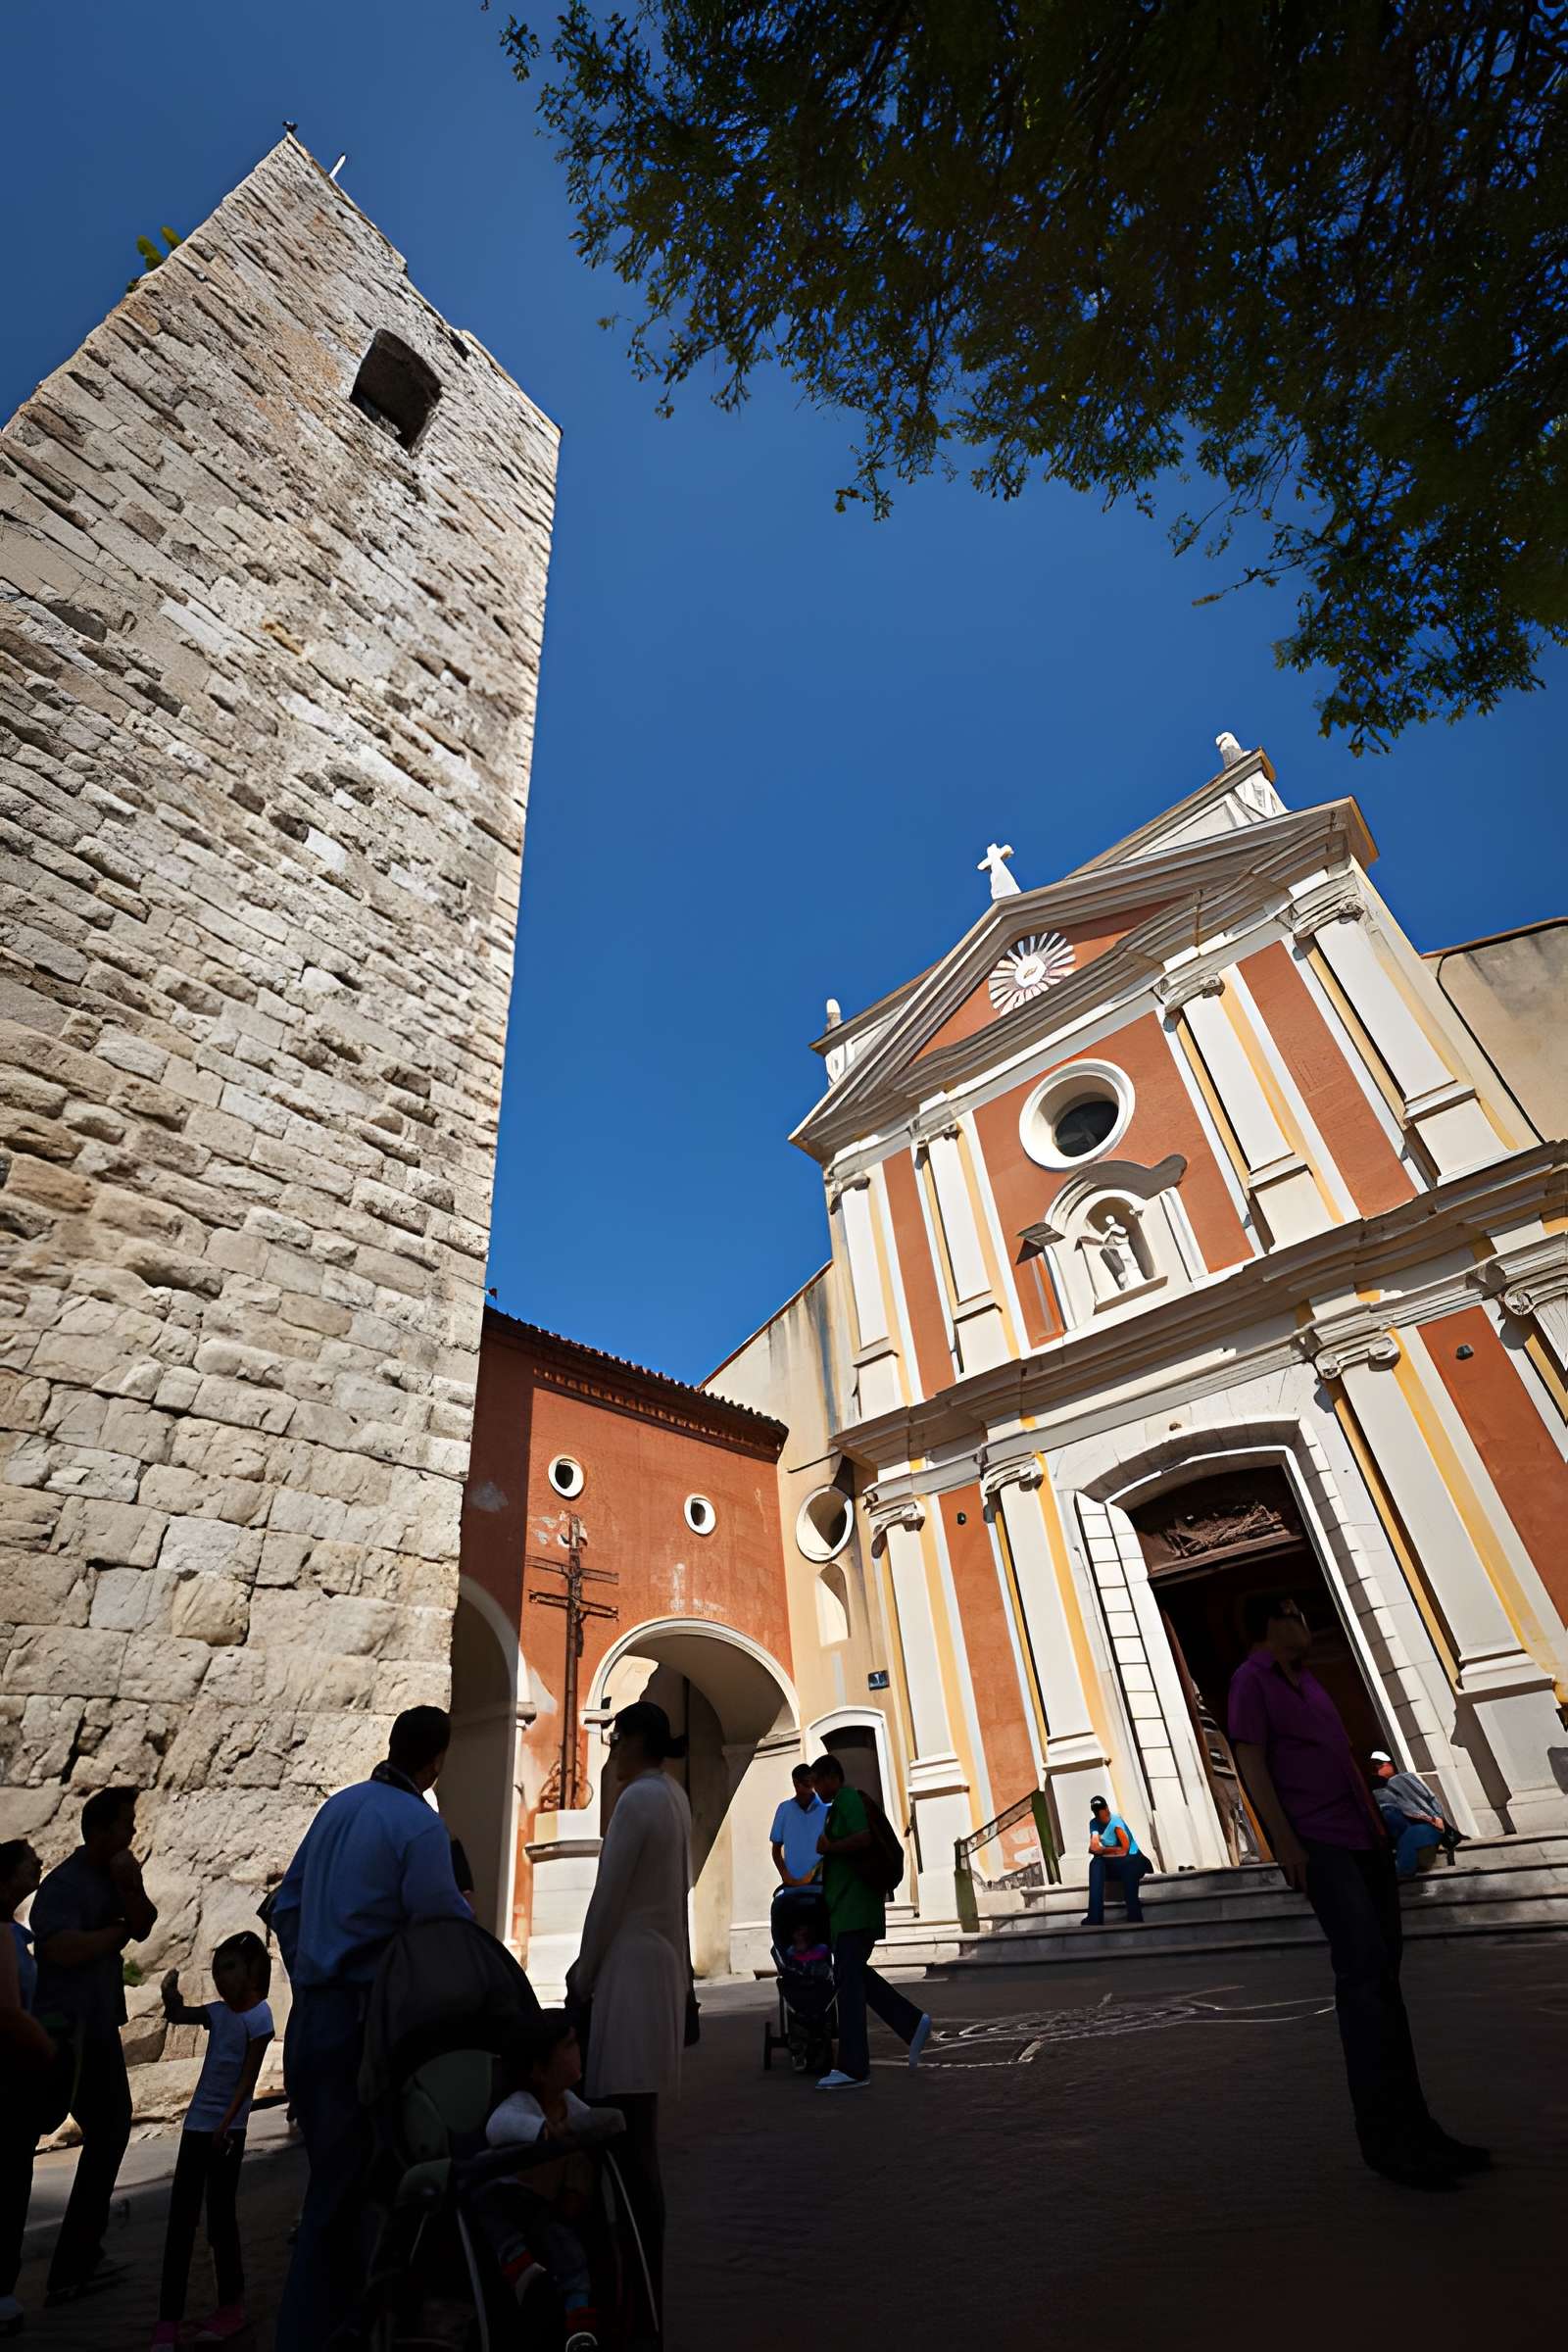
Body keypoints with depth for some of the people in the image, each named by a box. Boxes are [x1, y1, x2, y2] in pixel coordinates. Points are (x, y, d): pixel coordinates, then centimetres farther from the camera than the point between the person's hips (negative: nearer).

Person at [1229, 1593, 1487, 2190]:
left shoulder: (1307, 1680, 18)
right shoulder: (1251, 1679, -7)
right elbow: (1251, 1762, -12)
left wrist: (1380, 1830, 16)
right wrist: (1287, 1843, -17)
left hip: (1361, 1839, 7)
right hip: (1314, 1843, -7)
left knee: (1380, 1973, 5)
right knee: (1365, 1967, -16)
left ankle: (1407, 2125, 10)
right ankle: (1389, 2132, -10)